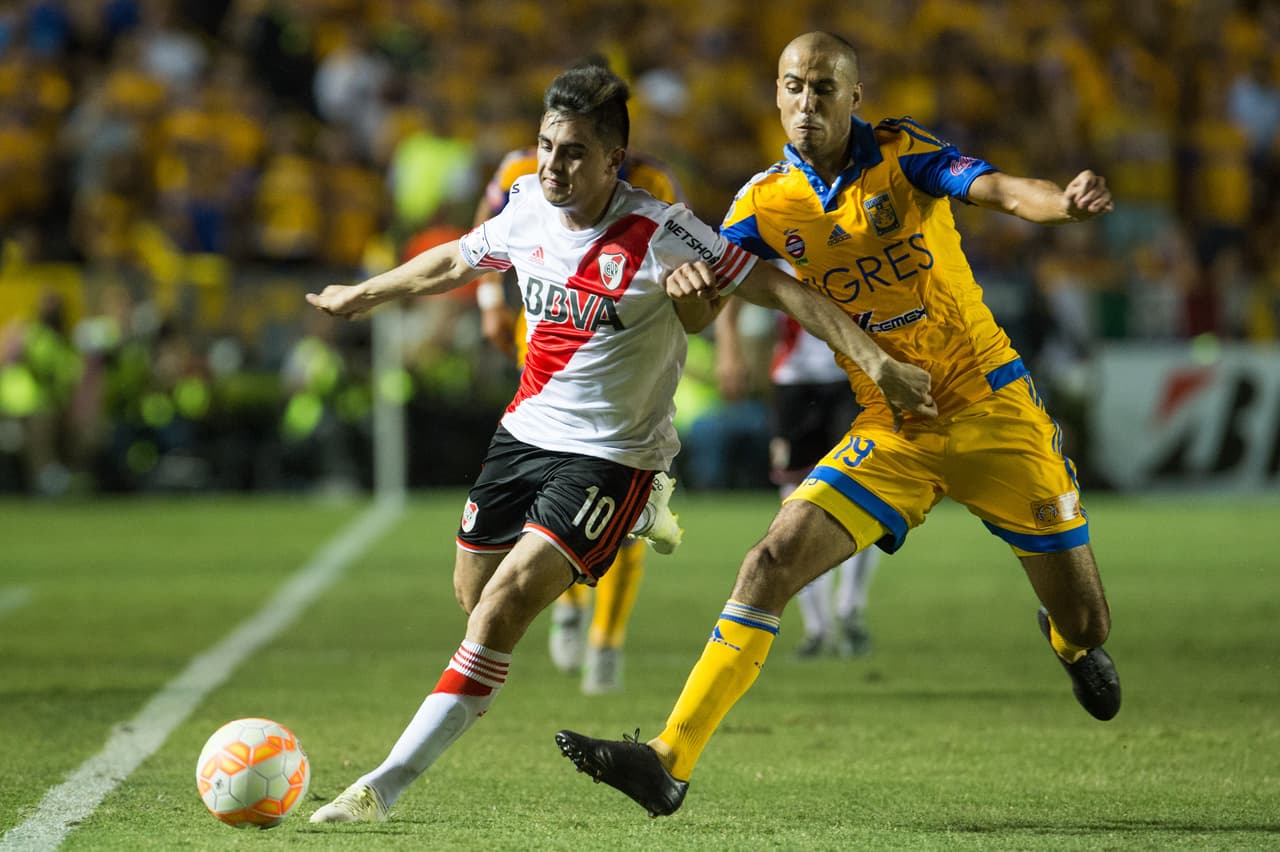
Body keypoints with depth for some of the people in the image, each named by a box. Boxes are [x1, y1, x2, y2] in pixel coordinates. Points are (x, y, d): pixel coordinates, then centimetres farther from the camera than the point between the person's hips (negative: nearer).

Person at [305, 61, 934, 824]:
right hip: (524, 432, 7)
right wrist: (364, 296, 34)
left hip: (610, 458, -6)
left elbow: (780, 291, -15)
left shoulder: (659, 234, -19)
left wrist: (875, 361, -20)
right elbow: (454, 262, 20)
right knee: (475, 592, 13)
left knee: (504, 605, -17)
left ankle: (385, 785, -17)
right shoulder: (529, 212, -1)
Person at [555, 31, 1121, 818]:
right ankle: (670, 762, -15)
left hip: (992, 408, -2)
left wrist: (1065, 201, -49)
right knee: (774, 561, -16)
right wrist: (686, 277, -33)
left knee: (1084, 625, 4)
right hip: (893, 429, 2)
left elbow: (998, 189, -26)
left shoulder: (903, 156, -9)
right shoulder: (768, 204, -1)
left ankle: (1070, 639, 45)